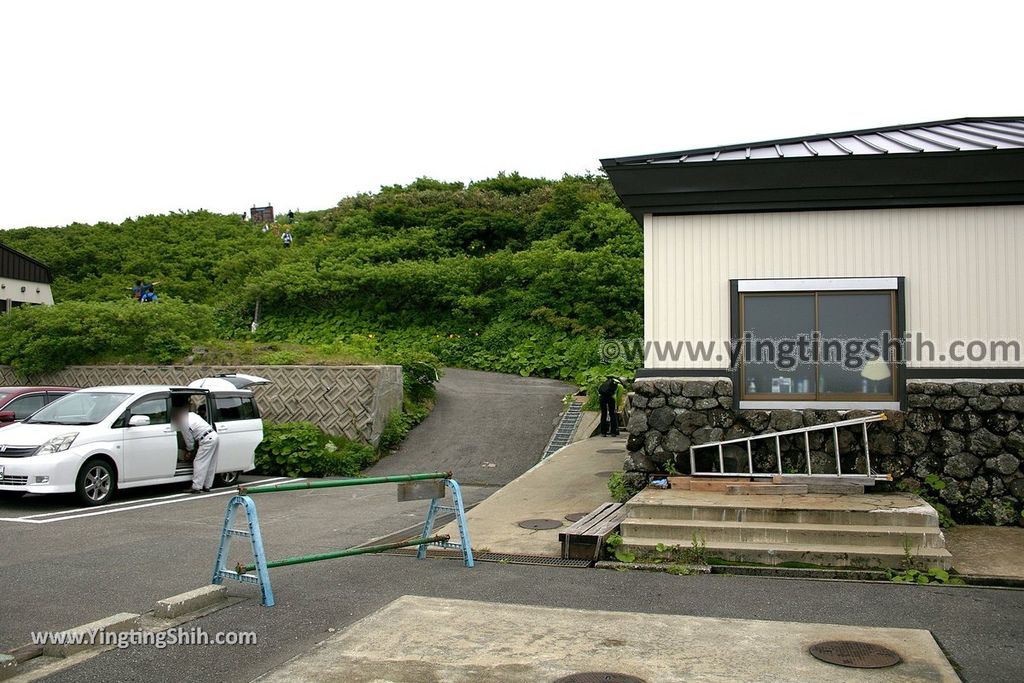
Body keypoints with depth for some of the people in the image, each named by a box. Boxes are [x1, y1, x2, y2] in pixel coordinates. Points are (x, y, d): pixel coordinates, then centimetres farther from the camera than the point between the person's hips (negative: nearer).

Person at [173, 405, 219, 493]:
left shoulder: (184, 424, -10)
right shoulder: (191, 414, 14)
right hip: (215, 436, 9)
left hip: (207, 440, -9)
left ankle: (196, 487, -4)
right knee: (211, 464, 13)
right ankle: (207, 486, 19)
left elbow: (189, 441, -1)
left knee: (199, 463, -4)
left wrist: (189, 449, 20)